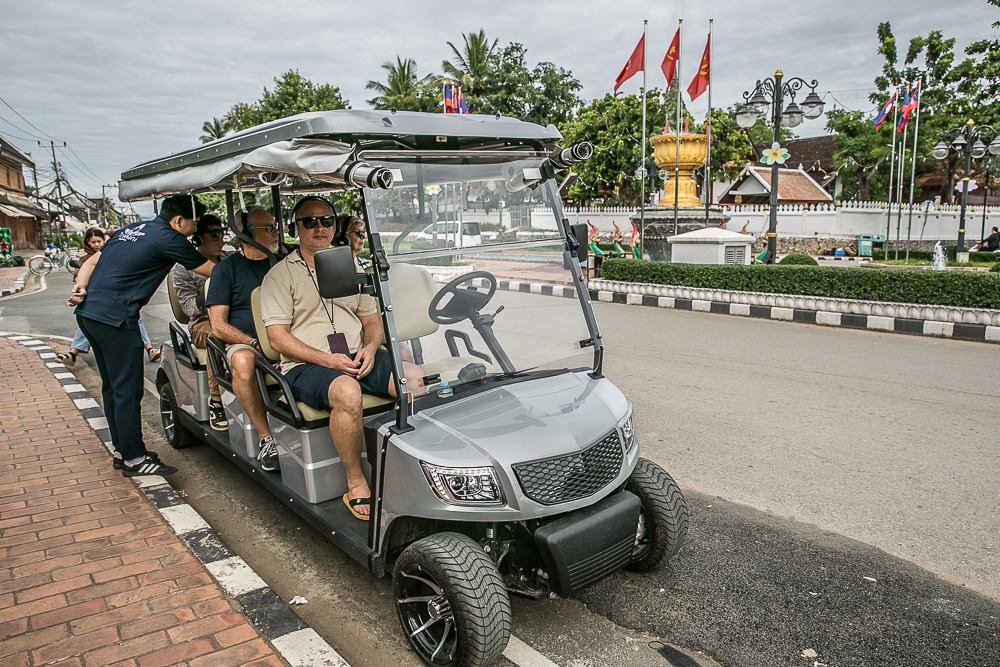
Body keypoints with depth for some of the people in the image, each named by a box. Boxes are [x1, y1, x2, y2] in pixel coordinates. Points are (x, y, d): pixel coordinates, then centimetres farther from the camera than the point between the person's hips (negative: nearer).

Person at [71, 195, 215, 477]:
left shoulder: (133, 229, 18)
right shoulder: (167, 238, -9)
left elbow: (92, 262, 17)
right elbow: (212, 270, -5)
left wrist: (81, 287, 4)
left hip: (88, 313, 10)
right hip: (115, 318, -10)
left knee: (112, 386, 16)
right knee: (128, 390, -3)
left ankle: (122, 449, 26)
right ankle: (133, 458, 4)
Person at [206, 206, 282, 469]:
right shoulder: (227, 267, 4)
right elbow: (219, 326, -2)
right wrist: (257, 344, -18)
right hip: (243, 342, -2)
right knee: (243, 362, -39)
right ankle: (265, 438, -26)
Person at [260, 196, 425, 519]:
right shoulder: (280, 275, 5)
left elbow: (372, 320, 20)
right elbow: (278, 337, -5)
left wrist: (370, 348, -4)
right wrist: (327, 360, -18)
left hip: (357, 358, 5)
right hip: (305, 365, -4)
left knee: (415, 377, -24)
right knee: (347, 392, -38)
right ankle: (356, 485, -21)